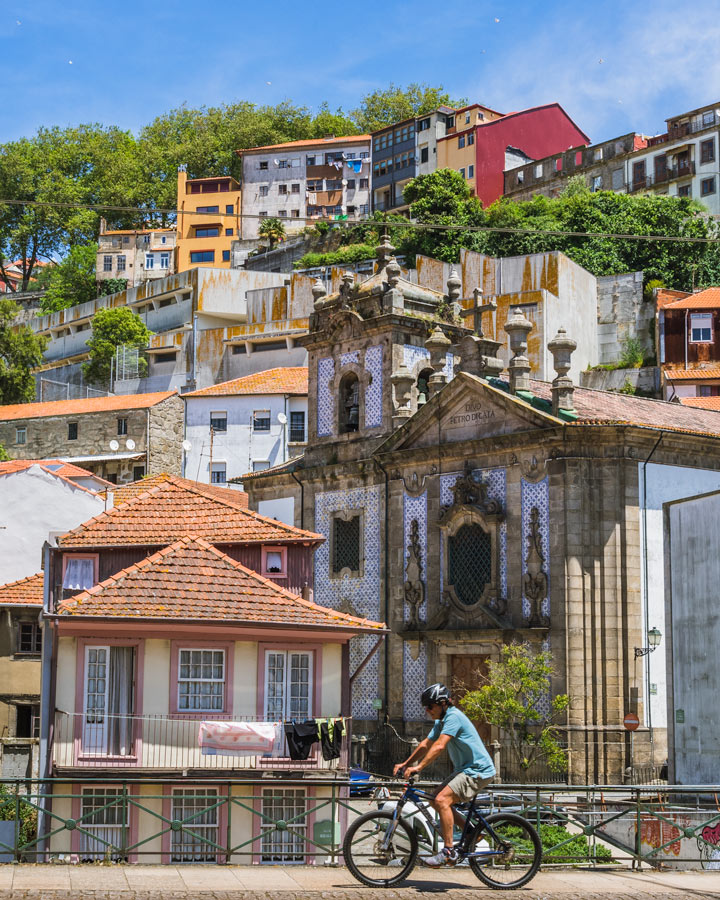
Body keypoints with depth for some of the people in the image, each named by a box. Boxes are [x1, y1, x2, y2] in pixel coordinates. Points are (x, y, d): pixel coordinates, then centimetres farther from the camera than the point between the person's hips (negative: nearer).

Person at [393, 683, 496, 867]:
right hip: (465, 769, 11)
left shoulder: (454, 716, -19)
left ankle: (449, 852, -21)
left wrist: (418, 767, -32)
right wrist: (405, 764, 11)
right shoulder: (441, 721, 12)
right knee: (437, 801, 12)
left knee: (442, 800, -23)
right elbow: (426, 744, 18)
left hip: (478, 771, -11)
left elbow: (439, 746, -29)